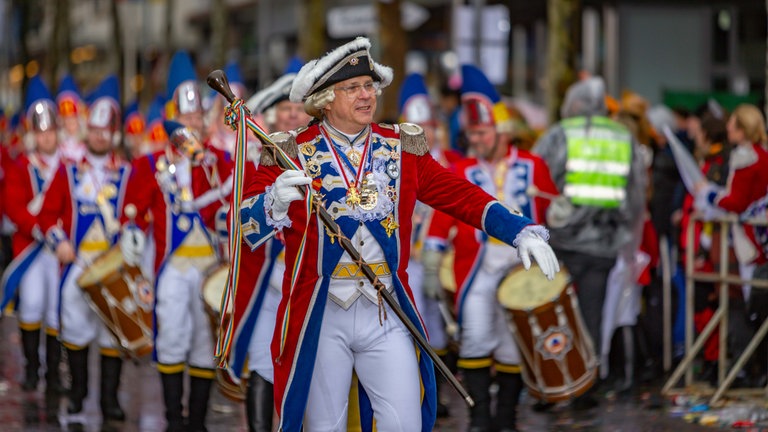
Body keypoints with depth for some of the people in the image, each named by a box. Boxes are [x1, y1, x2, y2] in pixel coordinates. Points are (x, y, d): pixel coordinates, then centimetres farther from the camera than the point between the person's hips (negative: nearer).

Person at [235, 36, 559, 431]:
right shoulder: (292, 153, -3)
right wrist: (274, 202, -35)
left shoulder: (403, 147, 7)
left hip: (387, 313, 2)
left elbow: (459, 195, 7)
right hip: (320, 315, -2)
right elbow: (247, 221, -12)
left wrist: (521, 231, -5)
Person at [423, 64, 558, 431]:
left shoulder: (533, 167, 6)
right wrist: (431, 264, 0)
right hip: (476, 269, 0)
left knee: (513, 343, 4)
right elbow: (442, 218, 4)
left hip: (522, 268, 0)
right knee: (476, 339, -8)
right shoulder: (462, 172, 5)